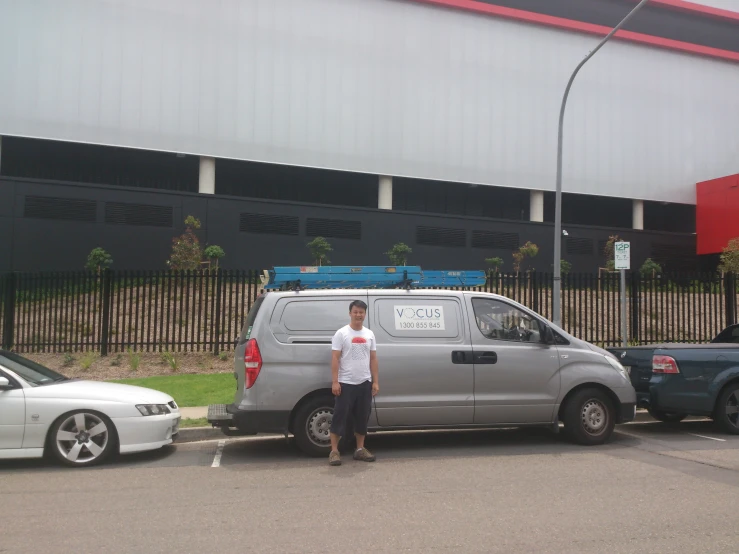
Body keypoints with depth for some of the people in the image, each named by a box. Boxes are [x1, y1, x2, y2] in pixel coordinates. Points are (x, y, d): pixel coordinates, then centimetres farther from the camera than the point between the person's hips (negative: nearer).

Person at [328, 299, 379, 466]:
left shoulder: (369, 334, 10)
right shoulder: (341, 333, -5)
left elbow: (373, 359, 12)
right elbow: (335, 359, -8)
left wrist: (375, 381, 6)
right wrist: (335, 382, -15)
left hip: (364, 383, 5)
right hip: (345, 383, -5)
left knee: (362, 417, 12)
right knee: (340, 416, -3)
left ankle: (360, 449, 22)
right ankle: (334, 451, 3)